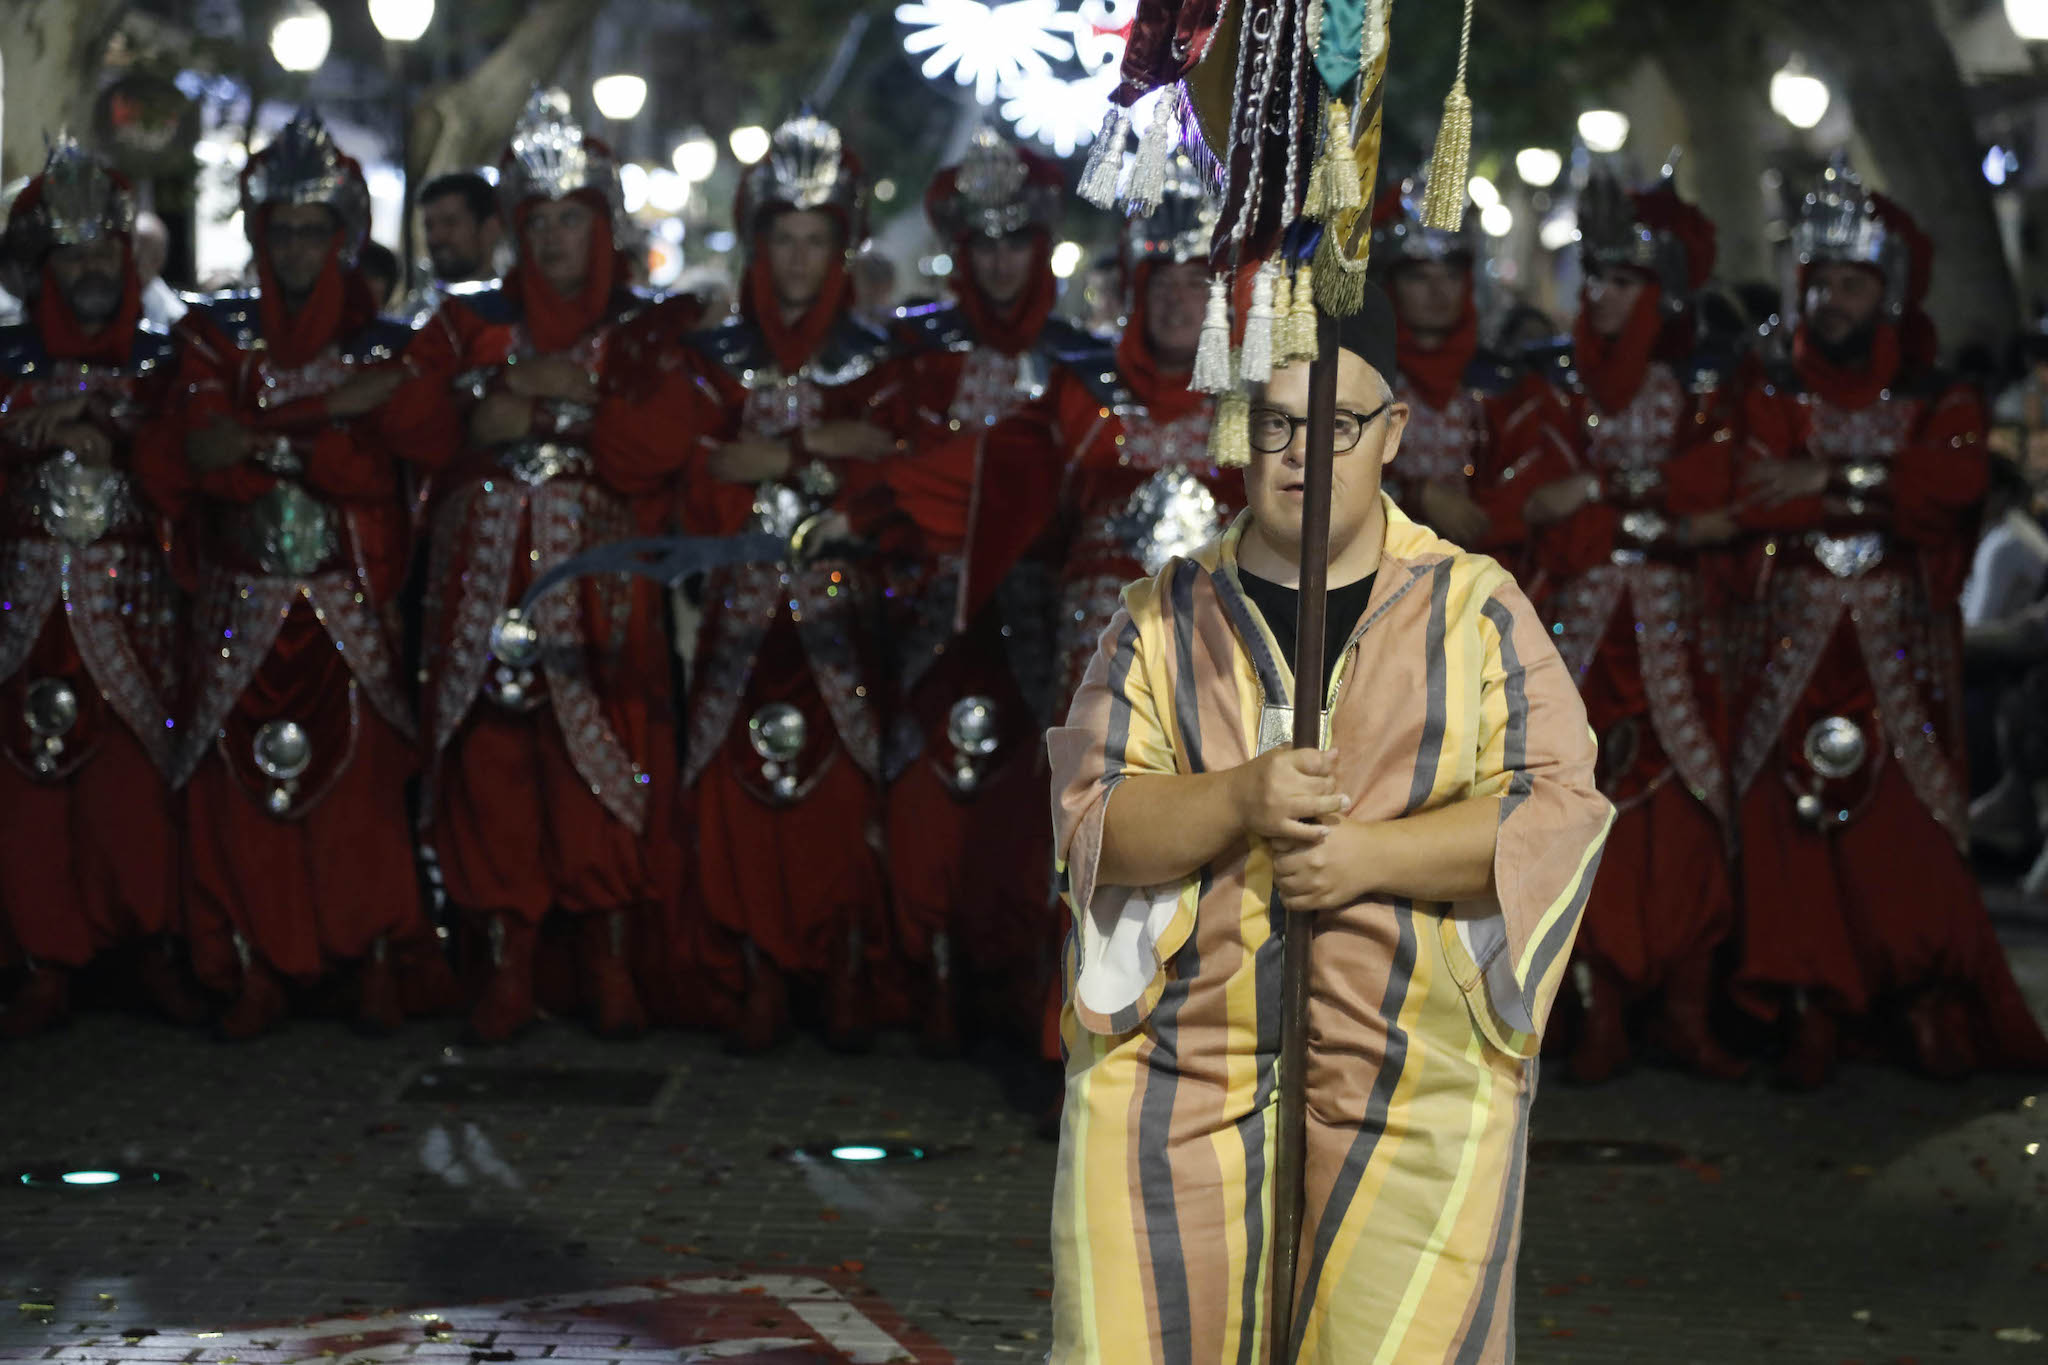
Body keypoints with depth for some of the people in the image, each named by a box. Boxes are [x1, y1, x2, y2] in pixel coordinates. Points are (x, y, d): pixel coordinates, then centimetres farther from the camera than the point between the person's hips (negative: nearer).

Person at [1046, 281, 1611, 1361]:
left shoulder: (1478, 610, 7)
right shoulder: (1163, 620, 11)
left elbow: (1559, 807, -3)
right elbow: (1091, 817, 1)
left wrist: (1370, 856, -15)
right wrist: (1240, 801, -18)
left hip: (1413, 1084, -1)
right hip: (1176, 1075, 1)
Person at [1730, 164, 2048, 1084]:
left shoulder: (1938, 404, 9)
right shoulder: (1774, 401, 12)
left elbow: (1953, 481, -14)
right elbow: (1759, 502, -7)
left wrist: (1831, 480, -14)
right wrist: (1882, 496, -12)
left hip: (1901, 643, -1)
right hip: (1799, 641, 1)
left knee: (1909, 820, -7)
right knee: (1796, 819, -7)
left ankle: (1928, 1011, -1)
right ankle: (1813, 1021, -3)